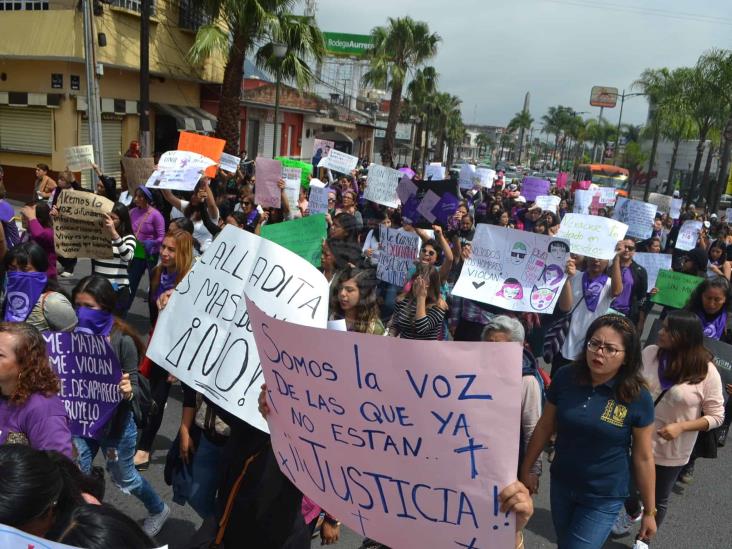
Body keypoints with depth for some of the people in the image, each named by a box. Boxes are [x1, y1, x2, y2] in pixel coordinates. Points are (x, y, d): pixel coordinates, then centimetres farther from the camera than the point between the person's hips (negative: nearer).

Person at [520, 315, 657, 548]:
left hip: (604, 499, -3)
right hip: (561, 486, 3)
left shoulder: (637, 397, -18)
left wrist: (649, 511, -1)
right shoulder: (564, 378, -12)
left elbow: (643, 458, -8)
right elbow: (544, 426, 1)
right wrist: (526, 469, 8)